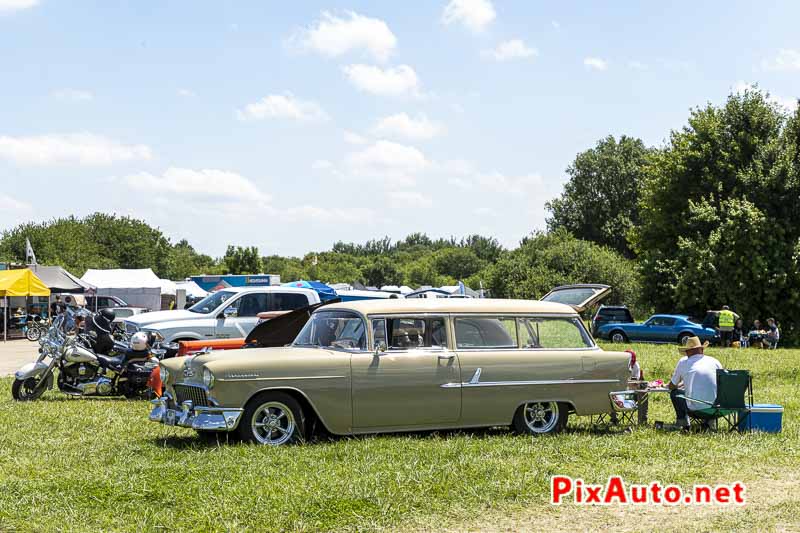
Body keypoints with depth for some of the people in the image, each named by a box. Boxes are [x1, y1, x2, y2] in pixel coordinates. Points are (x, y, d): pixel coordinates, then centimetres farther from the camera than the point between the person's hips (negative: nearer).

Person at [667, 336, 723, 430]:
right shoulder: (714, 361, 9)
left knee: (674, 393, 24)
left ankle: (683, 421, 14)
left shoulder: (683, 362, 5)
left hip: (694, 408, -2)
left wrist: (682, 384, 40)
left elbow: (671, 386, 16)